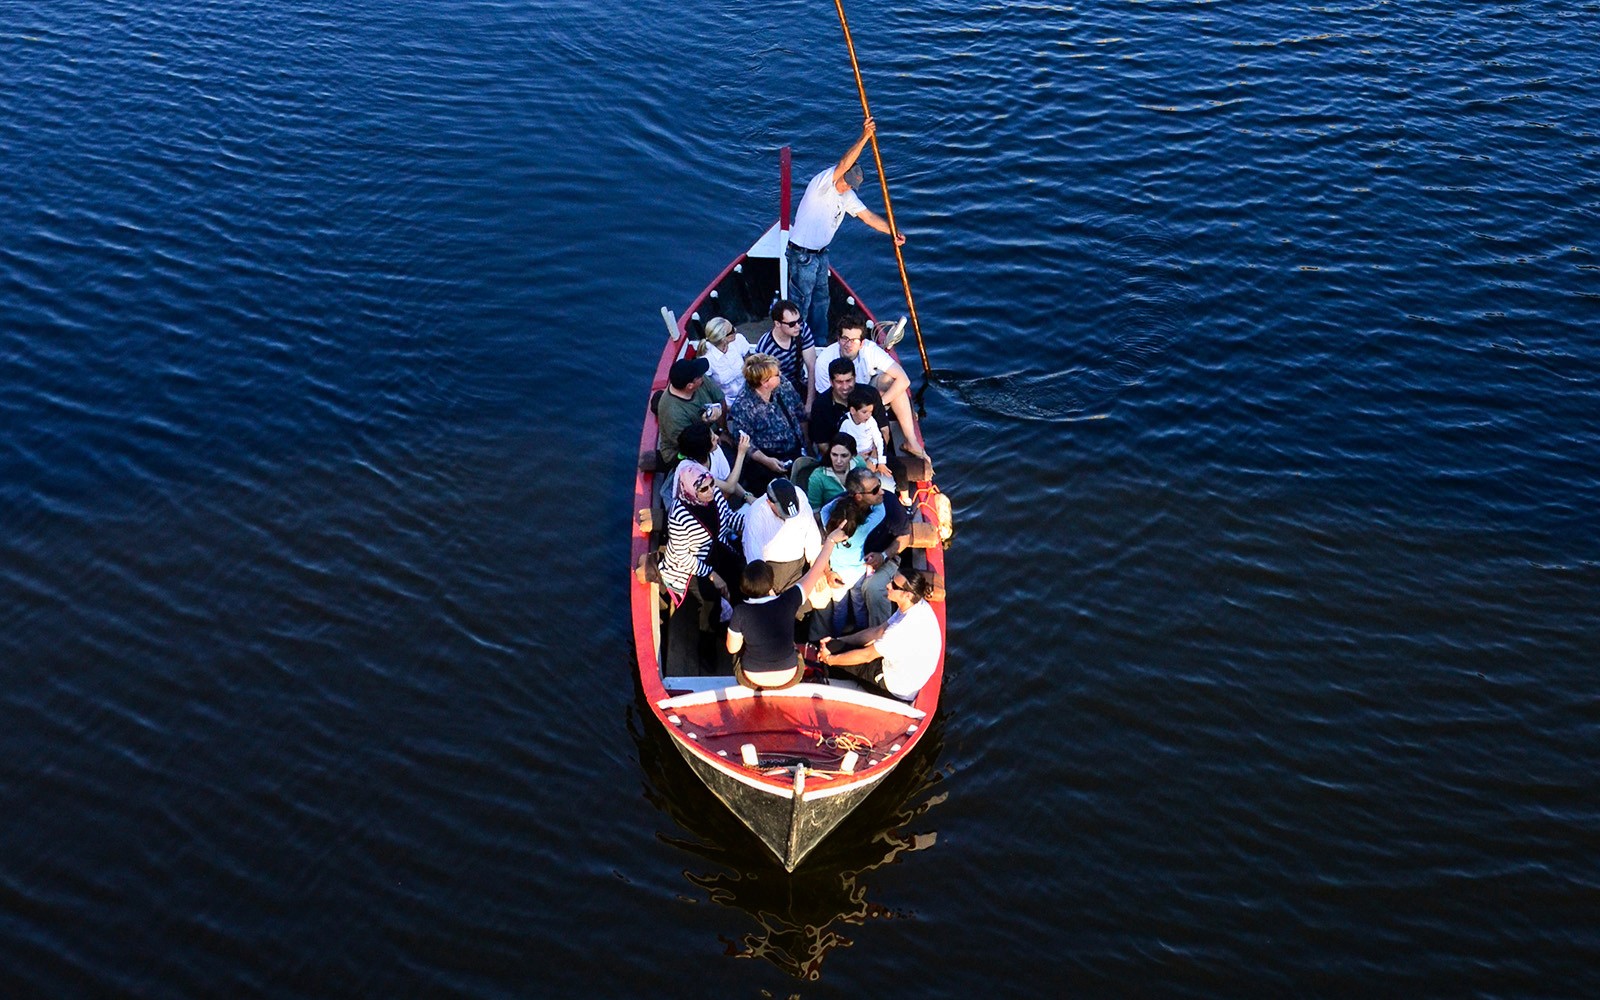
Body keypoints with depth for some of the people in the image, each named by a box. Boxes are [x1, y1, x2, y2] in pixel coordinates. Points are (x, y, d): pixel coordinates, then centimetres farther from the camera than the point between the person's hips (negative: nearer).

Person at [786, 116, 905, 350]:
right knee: (801, 300, 2)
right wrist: (864, 137, -45)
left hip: (821, 253, 9)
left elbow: (868, 216, 4)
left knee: (820, 298, 19)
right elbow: (843, 164, -37)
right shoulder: (822, 183, -21)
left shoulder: (847, 196, 5)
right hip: (802, 255, -9)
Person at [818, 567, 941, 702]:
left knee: (834, 649, -3)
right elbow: (878, 631, 3)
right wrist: (837, 640, 1)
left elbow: (867, 655, -22)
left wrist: (830, 659, -8)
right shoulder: (918, 605, -8)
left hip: (900, 689, -8)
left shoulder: (905, 628, -35)